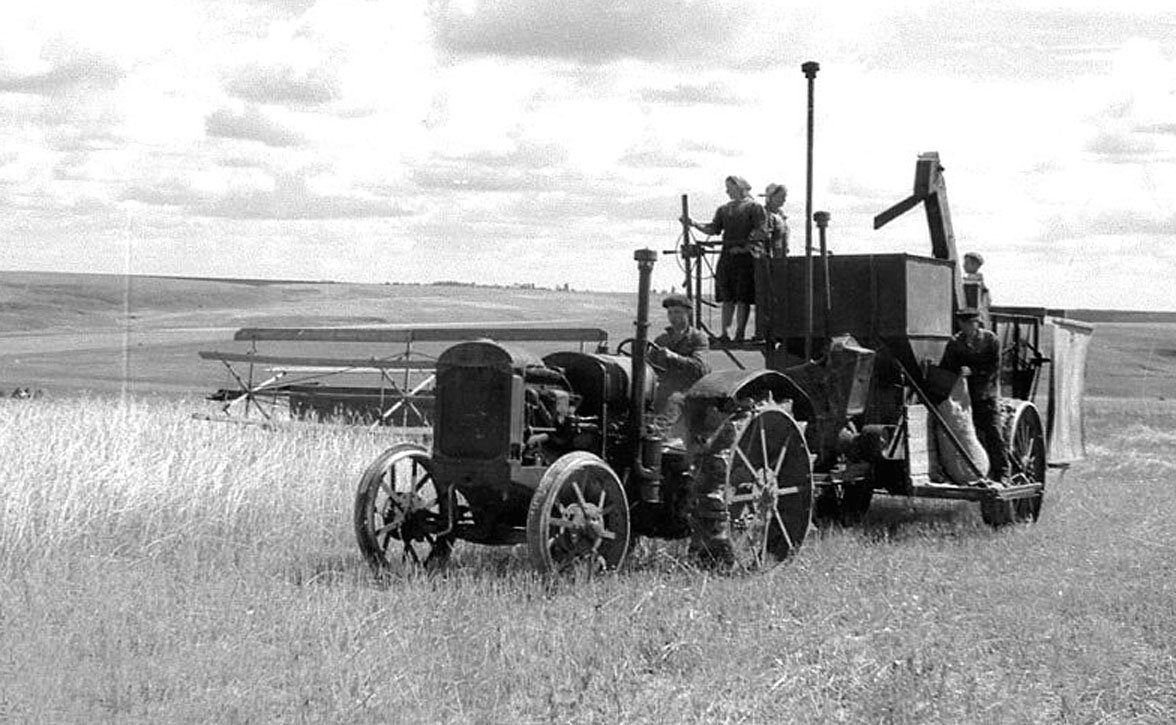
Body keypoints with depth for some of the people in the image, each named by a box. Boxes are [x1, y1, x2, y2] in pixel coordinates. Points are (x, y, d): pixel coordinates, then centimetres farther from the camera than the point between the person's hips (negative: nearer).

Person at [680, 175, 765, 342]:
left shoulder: (754, 207, 0)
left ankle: (740, 333, -1)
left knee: (743, 297, -4)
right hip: (727, 255, 5)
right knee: (727, 297, 5)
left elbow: (760, 231, -9)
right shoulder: (724, 209, 18)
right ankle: (725, 332, 8)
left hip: (745, 255, -5)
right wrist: (694, 224, -2)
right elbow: (713, 229, 12)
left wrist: (745, 247, -17)